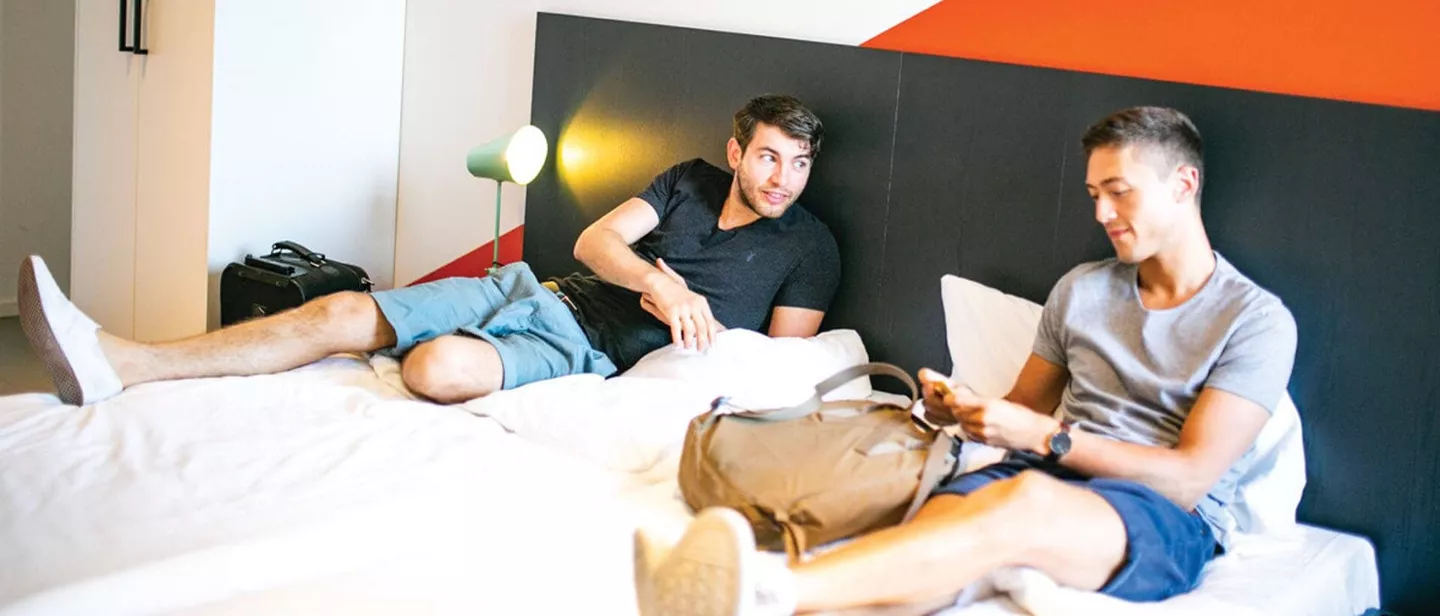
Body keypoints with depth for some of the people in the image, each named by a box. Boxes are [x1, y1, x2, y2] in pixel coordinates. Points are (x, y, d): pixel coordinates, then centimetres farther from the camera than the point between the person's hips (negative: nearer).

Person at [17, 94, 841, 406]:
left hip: (590, 346, -5)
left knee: (437, 365, -33)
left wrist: (692, 320, -12)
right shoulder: (692, 181, 13)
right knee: (341, 312, -11)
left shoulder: (810, 247, 1)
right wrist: (656, 283, -14)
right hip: (539, 288, 6)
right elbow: (598, 238, 4)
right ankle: (113, 364, -17)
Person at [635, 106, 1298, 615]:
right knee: (934, 530, -33)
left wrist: (1046, 437, -14)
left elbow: (1189, 476, -7)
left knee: (1027, 497, -40)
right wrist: (969, 411, -1)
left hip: (1167, 521, -4)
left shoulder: (1256, 319, 2)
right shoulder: (1080, 289, 19)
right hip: (1047, 480, 5)